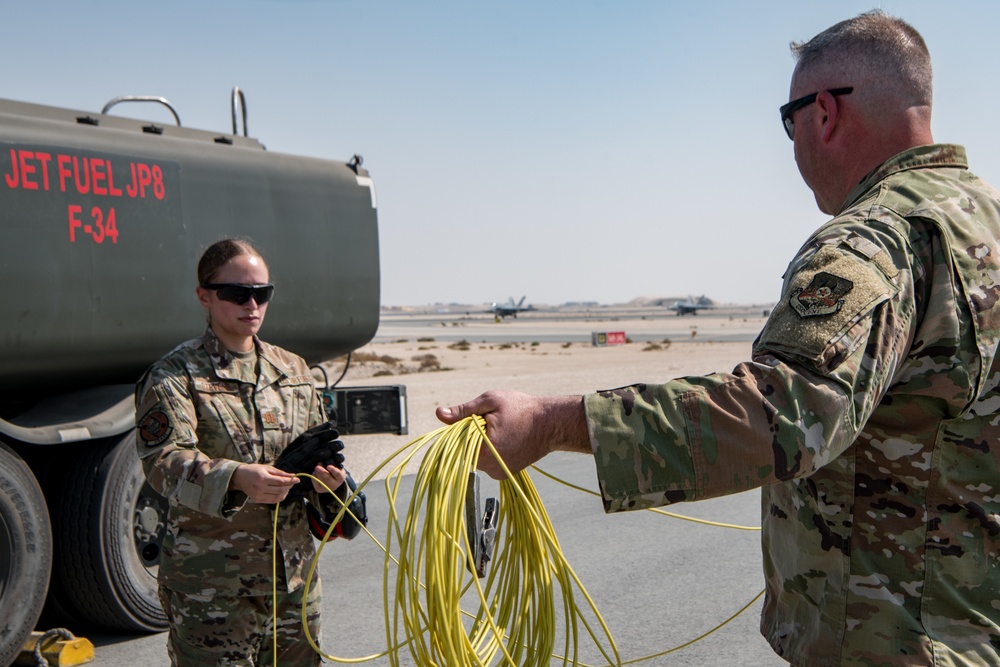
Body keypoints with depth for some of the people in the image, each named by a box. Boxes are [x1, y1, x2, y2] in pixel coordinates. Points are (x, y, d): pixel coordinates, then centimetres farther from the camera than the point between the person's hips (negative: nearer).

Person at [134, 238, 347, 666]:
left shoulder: (292, 370, 13)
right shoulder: (174, 376, -4)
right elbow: (164, 460, -18)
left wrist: (325, 477, -7)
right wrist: (236, 478, -35)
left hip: (294, 573, 5)